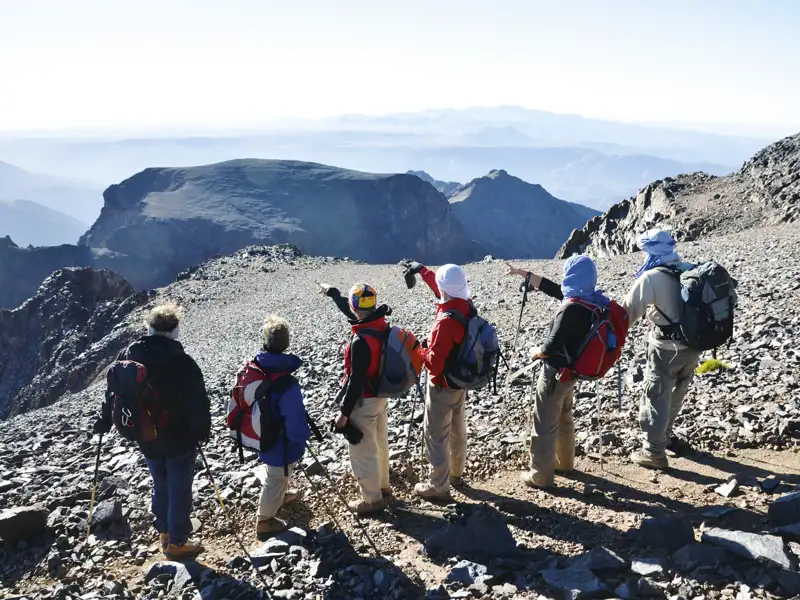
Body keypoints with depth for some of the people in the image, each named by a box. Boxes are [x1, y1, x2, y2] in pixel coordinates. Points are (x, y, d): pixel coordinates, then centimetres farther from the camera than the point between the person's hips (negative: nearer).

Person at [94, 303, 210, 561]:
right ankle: (176, 543, 20)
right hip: (179, 439, -5)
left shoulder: (128, 355, -6)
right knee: (180, 490, 9)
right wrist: (202, 431, -2)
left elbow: (114, 391, 7)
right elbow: (198, 402, -19)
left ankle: (164, 532, 38)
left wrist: (104, 421, 21)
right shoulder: (182, 362, -23)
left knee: (160, 486, 24)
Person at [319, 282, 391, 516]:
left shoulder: (361, 341, -31)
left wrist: (344, 412, -17)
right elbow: (350, 312, 14)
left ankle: (372, 500, 22)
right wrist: (331, 292, 28)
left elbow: (356, 380, -26)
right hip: (382, 395, 9)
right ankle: (382, 485, 44)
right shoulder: (382, 324, -5)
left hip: (364, 401, -9)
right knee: (380, 444, 25)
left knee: (363, 451, 8)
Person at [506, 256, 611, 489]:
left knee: (544, 424, 3)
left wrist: (535, 352, -7)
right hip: (571, 370, 9)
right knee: (563, 418, 25)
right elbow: (549, 286, 9)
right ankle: (564, 463, 41)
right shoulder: (591, 301, -1)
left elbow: (551, 346, -28)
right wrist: (521, 272, 12)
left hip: (556, 372, -9)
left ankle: (540, 476, 12)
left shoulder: (571, 308, -28)